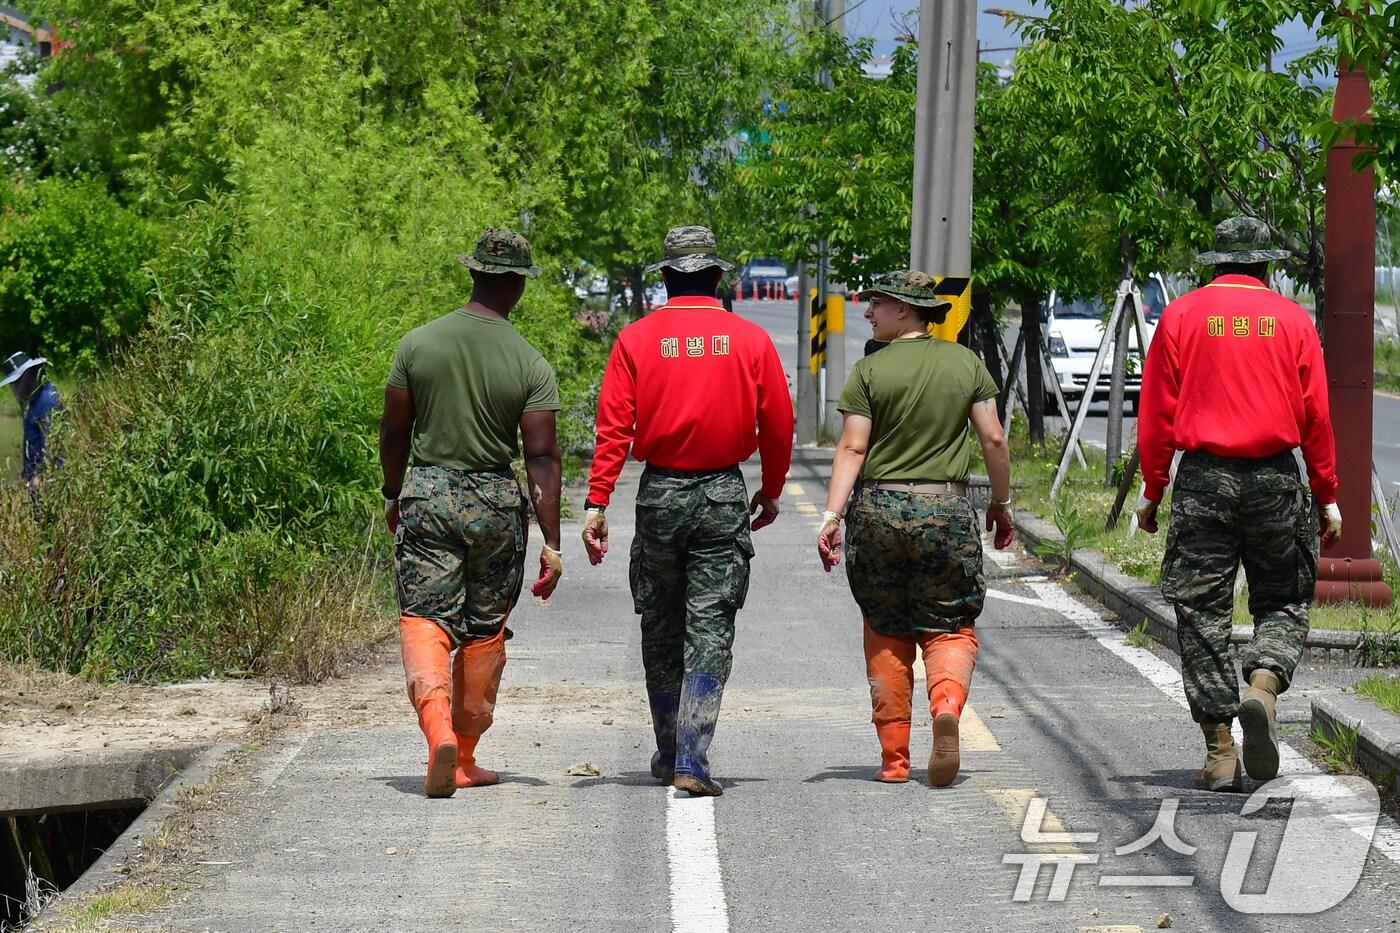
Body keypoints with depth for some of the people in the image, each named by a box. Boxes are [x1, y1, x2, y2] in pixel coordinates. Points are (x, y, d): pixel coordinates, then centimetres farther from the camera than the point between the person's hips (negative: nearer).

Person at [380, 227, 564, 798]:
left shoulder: (418, 344, -1)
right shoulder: (530, 365, -5)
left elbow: (393, 432, 5)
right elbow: (542, 456, -8)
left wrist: (392, 496, 21)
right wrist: (551, 543, -5)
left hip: (426, 493, 0)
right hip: (497, 504, 0)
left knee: (423, 618, -2)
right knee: (484, 631, 12)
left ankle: (439, 731, -27)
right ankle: (465, 760, 20)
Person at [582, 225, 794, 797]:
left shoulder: (636, 339, -2)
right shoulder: (751, 340, -1)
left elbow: (613, 427, -7)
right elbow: (778, 426, 2)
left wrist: (596, 503, -8)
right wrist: (771, 492, 17)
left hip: (659, 493, 1)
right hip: (724, 495, -1)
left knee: (659, 631, 14)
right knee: (710, 631, -1)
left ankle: (668, 755, 24)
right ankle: (691, 761, -11)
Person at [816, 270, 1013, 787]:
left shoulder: (870, 370, -2)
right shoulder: (966, 363, 4)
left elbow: (852, 448, -8)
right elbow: (993, 439, 4)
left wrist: (831, 517, -9)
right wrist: (1001, 503, 15)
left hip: (878, 508, -1)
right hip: (946, 509, 1)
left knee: (885, 633, 10)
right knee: (949, 626, 9)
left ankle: (894, 758, 10)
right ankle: (947, 704, -22)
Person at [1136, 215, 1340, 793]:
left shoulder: (1180, 317, 4)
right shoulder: (1291, 319, 5)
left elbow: (1156, 414, 3)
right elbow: (1316, 417, 4)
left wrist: (1152, 492, 9)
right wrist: (1327, 498, 10)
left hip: (1202, 479, 0)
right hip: (1275, 481, 0)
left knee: (1202, 613, 4)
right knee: (1284, 601, 13)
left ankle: (1219, 750, 0)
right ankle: (1262, 687, -16)